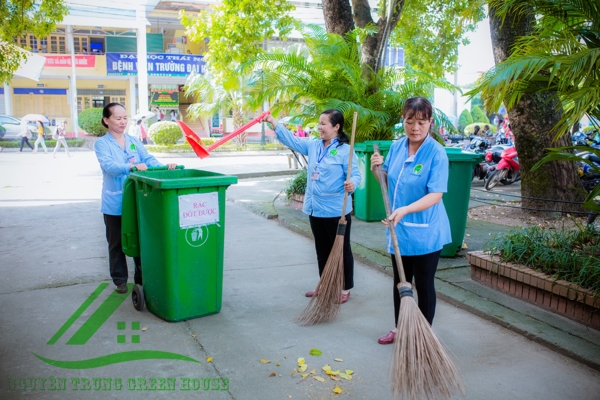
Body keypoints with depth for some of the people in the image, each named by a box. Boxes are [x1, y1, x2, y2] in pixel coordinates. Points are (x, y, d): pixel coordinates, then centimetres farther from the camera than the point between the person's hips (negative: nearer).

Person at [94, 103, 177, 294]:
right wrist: (132, 166, -39)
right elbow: (108, 165, -21)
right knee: (117, 243, 9)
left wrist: (164, 167, -22)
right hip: (115, 202, -3)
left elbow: (148, 159, -2)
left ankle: (142, 276, 24)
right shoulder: (102, 144, -4)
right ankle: (120, 280, 23)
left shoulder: (134, 141, 9)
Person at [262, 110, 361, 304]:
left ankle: (345, 289, 19)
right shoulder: (313, 146, 9)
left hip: (336, 210, -7)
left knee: (341, 250, 6)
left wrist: (352, 183, -38)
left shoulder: (345, 150, -13)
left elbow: (355, 174, -16)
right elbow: (292, 140, 9)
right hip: (315, 208, 8)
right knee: (322, 251, 18)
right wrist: (273, 122, 2)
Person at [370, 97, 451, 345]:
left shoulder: (436, 153, -18)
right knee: (399, 282, 19)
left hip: (425, 233, -6)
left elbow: (435, 195, -24)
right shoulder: (396, 147, 1)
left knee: (424, 285, 9)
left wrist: (405, 210, -37)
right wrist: (377, 169, -8)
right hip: (399, 230, 6)